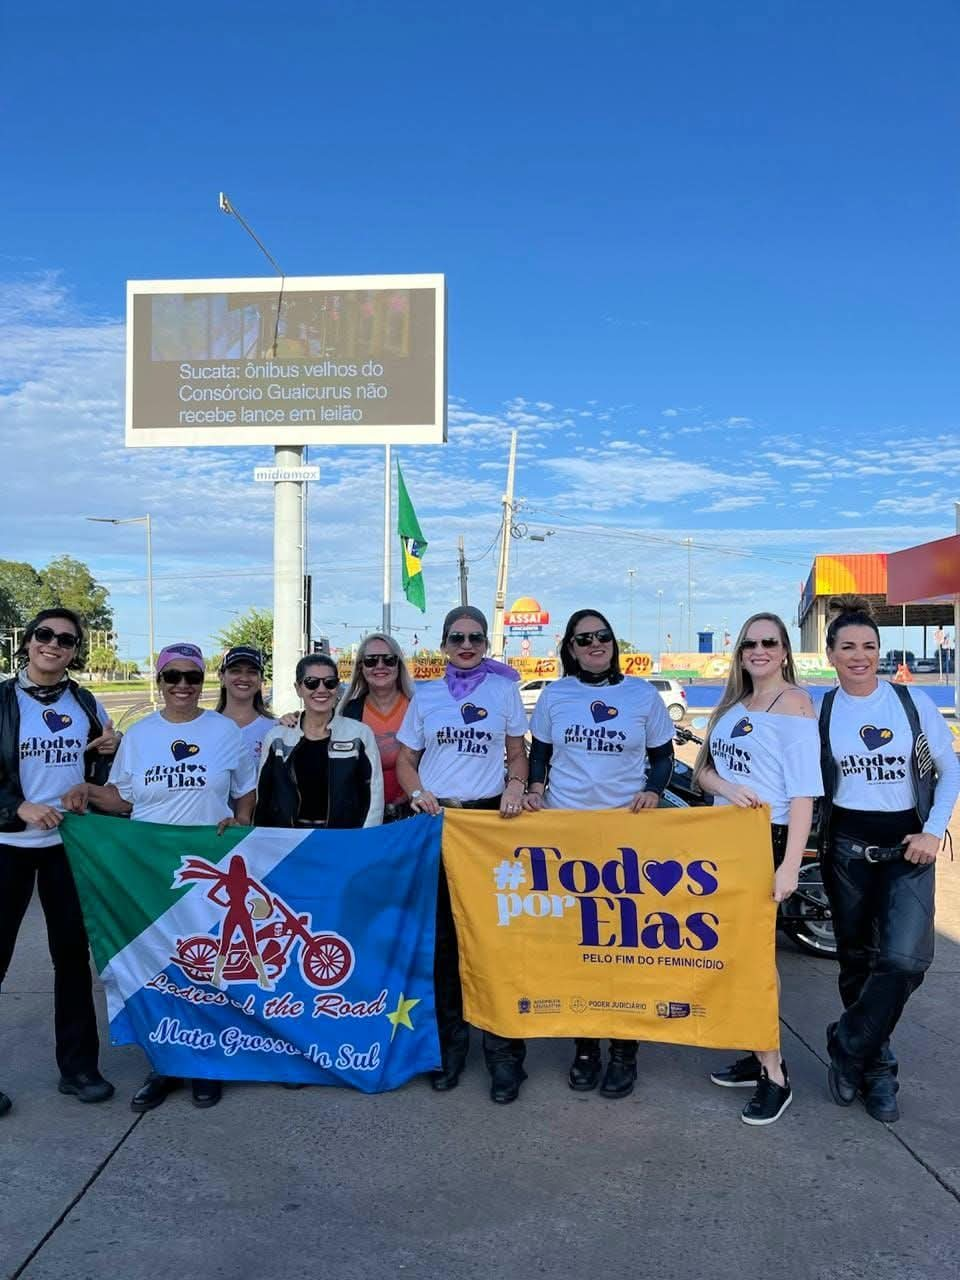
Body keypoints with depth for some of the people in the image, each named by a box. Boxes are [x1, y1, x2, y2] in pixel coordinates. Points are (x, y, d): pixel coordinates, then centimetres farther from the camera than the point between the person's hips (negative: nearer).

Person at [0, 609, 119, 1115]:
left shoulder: (87, 704, 6)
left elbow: (102, 774, 16)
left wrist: (110, 750, -5)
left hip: (70, 842, 3)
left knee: (73, 952, 10)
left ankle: (78, 1066, 22)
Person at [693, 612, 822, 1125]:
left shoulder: (794, 701, -9)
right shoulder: (732, 704, 14)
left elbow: (804, 790, -16)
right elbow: (702, 768, 12)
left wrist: (790, 865, -22)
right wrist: (726, 787, -12)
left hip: (768, 838, -7)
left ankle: (774, 1076, 8)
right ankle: (760, 1056, 24)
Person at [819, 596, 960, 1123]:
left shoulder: (913, 701, -3)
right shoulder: (818, 710, -1)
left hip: (908, 848, -1)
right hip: (846, 848, 1)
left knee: (904, 959, -17)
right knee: (857, 960, 10)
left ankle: (848, 1046, 6)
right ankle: (877, 1067, 29)